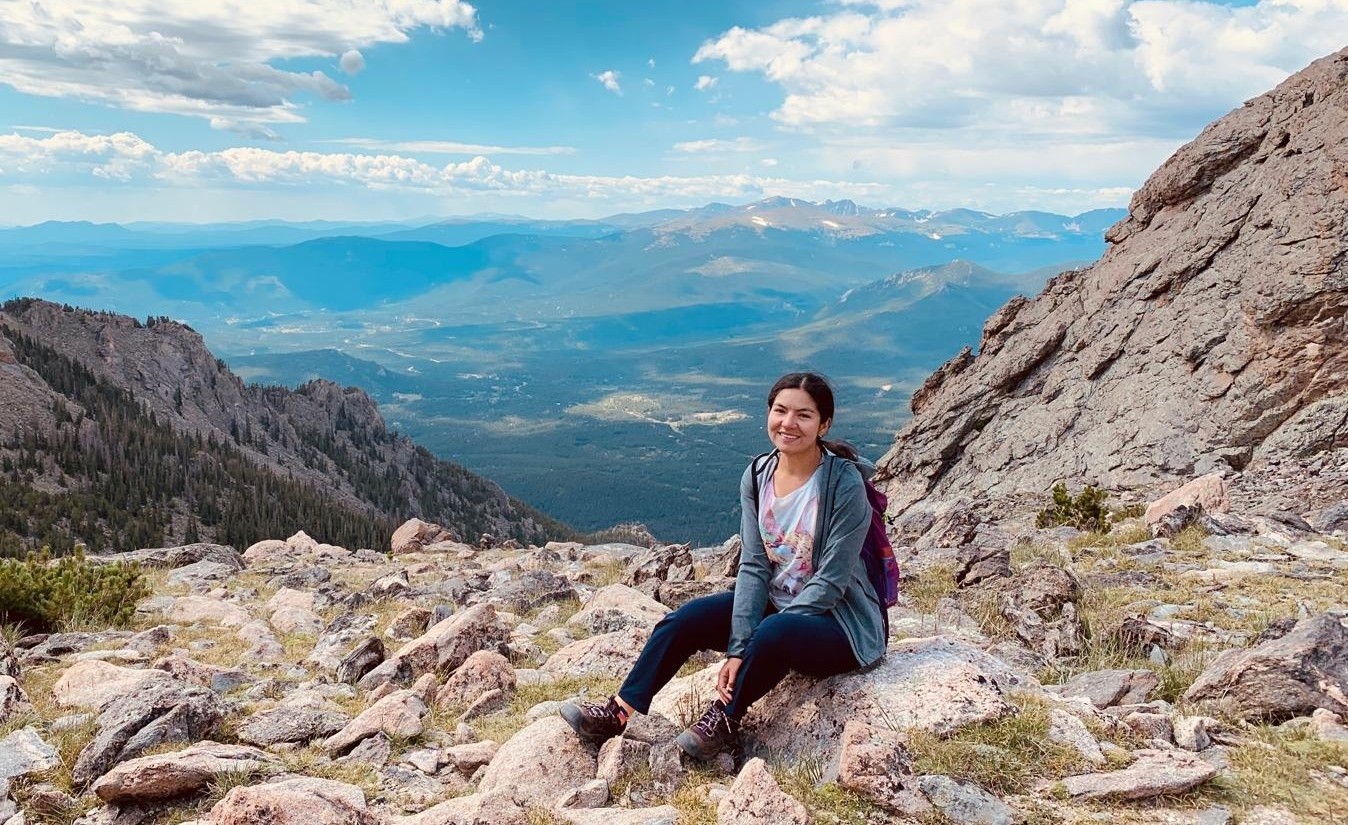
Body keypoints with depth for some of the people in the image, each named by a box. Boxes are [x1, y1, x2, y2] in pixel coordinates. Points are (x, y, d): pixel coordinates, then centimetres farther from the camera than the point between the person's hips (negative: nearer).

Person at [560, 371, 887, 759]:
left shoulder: (845, 484, -20)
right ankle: (620, 712, -3)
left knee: (773, 632, -35)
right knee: (687, 619, -13)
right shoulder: (757, 477, -4)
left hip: (839, 621, -6)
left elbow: (830, 583, -21)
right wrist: (737, 648, -19)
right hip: (776, 607, 6)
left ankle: (723, 722, -11)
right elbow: (754, 567, -8)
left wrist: (753, 644, -23)